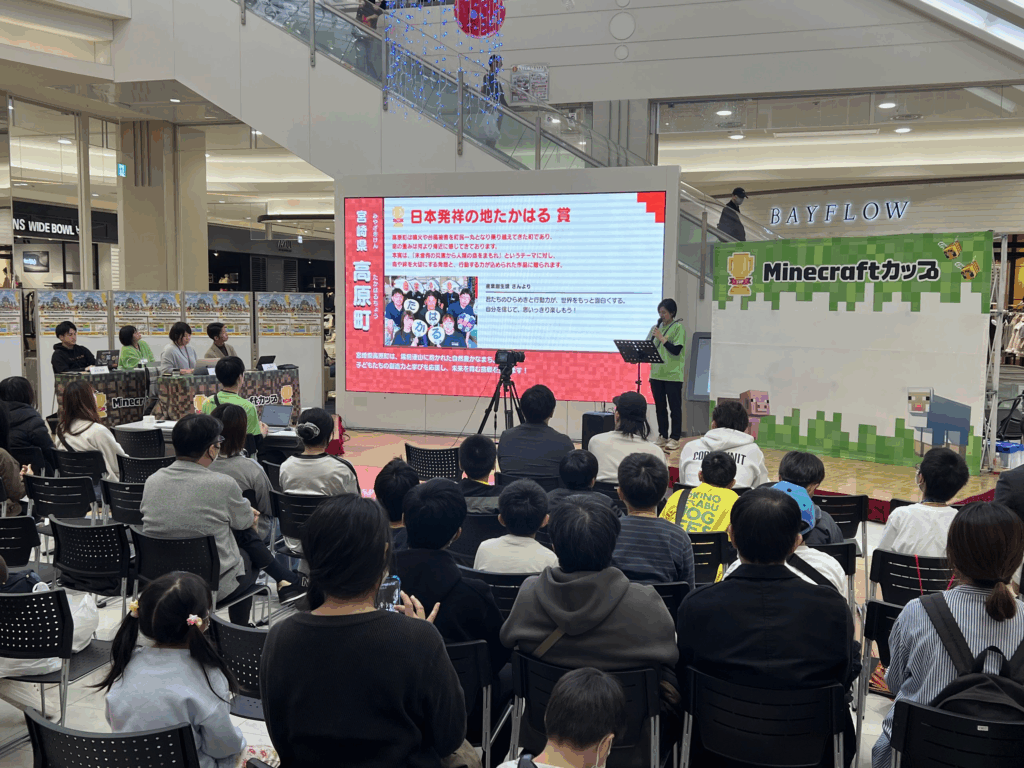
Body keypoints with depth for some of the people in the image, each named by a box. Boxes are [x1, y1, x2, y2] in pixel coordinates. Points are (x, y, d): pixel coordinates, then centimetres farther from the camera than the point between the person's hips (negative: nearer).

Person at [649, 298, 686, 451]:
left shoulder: (678, 327, -6)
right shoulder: (656, 328, 12)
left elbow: (676, 350, -14)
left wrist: (661, 338, -17)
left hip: (673, 374, -6)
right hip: (657, 374, 6)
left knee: (675, 407, 1)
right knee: (660, 407, 11)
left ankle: (674, 438, 8)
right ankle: (663, 436, 21)